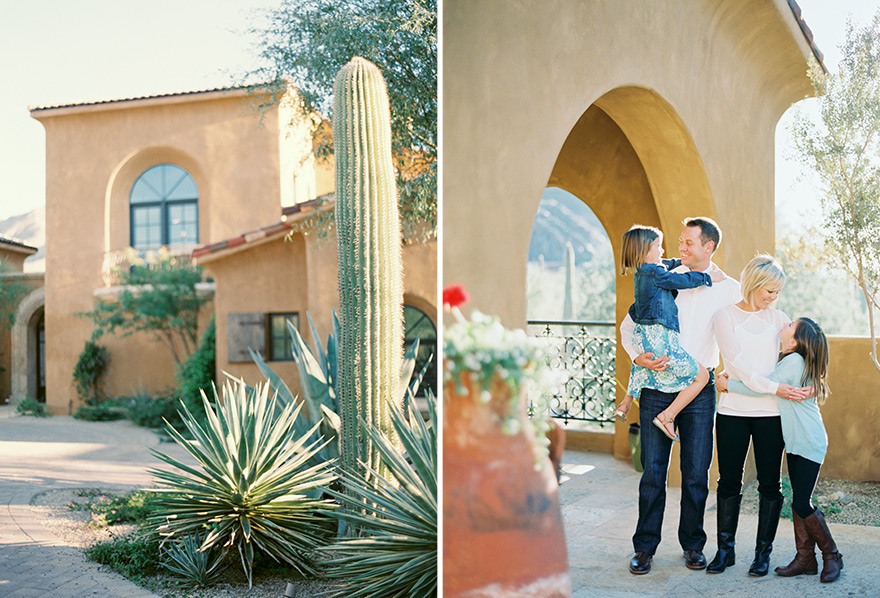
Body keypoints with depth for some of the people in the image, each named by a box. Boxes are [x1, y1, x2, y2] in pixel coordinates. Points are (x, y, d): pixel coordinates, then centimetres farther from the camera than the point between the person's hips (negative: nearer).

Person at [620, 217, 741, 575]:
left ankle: (692, 545, 21)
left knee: (696, 473, 5)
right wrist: (637, 357, -9)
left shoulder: (729, 289, 5)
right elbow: (628, 325, 8)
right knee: (653, 470, 1)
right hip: (657, 385, 0)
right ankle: (644, 547, 12)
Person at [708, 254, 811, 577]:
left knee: (770, 483, 5)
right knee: (729, 481, 5)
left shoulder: (778, 318, 10)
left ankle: (763, 551, 18)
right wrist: (774, 388, -17)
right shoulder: (725, 316, 1)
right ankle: (725, 548, 18)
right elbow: (736, 362, -8)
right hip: (733, 410, -2)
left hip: (770, 413, 2)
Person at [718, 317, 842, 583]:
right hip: (795, 442, 9)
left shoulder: (794, 361, -18)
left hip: (810, 443, -9)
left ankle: (832, 555, 11)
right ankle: (805, 559, 15)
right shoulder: (789, 361, 10)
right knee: (798, 502, 9)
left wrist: (728, 384, -11)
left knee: (801, 504, -7)